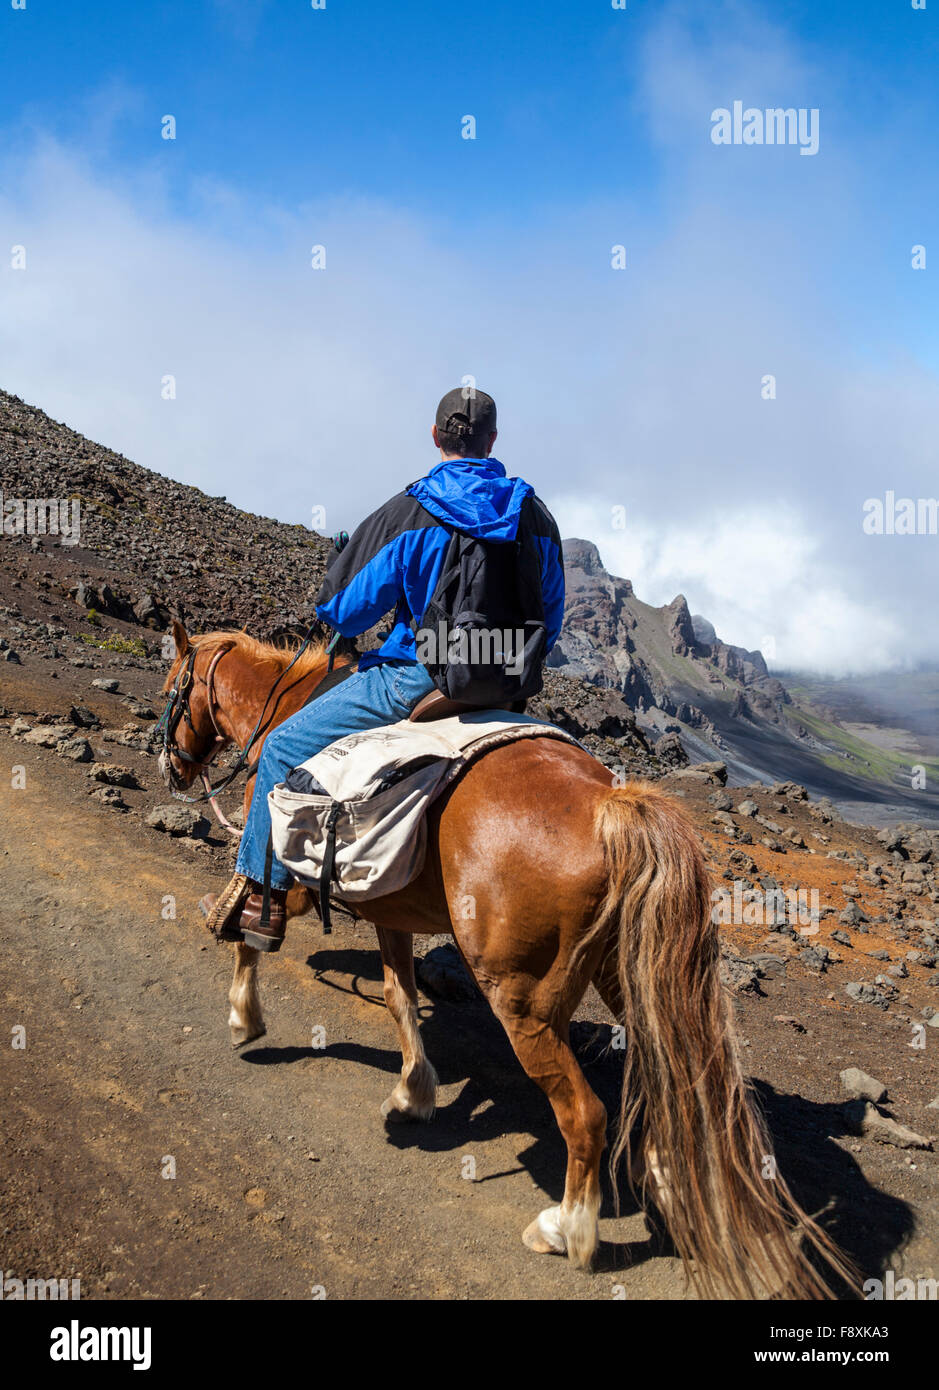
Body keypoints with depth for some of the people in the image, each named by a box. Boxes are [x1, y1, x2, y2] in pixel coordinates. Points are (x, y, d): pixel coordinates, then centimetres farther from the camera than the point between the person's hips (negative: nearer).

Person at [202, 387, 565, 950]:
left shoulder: (407, 513, -9)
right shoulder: (538, 517, 3)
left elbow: (341, 610, -4)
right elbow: (550, 625, 12)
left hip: (417, 678, -5)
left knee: (285, 747, 8)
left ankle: (261, 896, 10)